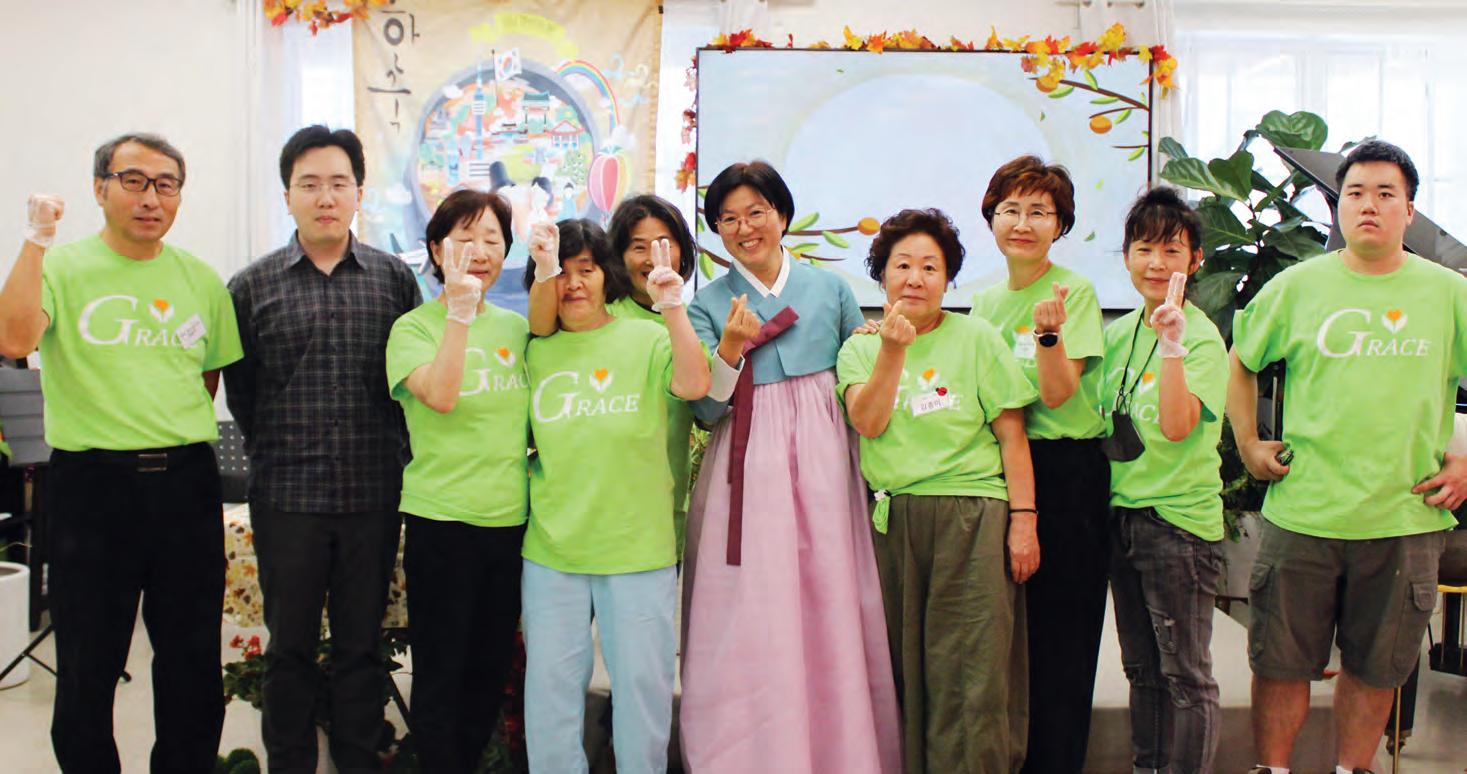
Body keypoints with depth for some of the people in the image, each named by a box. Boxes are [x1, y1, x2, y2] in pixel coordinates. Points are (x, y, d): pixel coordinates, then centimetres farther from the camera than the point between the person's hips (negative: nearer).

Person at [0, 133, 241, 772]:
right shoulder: (62, 266, -1)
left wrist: (178, 432, 11)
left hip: (185, 484, 3)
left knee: (193, 660, 12)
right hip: (92, 482, -3)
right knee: (88, 665, 8)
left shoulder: (200, 279, 9)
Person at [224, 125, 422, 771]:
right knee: (290, 646, 10)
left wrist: (387, 450, 4)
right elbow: (238, 387, 9)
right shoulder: (251, 287, 3)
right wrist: (277, 451, 6)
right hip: (287, 495, 0)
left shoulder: (395, 278, 4)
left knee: (363, 643, 11)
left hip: (374, 493, 1)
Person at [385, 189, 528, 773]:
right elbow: (440, 395, -21)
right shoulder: (414, 327, -2)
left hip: (511, 517, 5)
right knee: (440, 670, 4)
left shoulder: (515, 326, 10)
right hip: (442, 518, -4)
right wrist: (460, 310, -23)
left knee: (491, 667, 13)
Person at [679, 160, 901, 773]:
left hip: (825, 469, 1)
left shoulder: (830, 289, 9)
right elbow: (705, 409, -2)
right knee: (749, 627, -2)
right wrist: (730, 350, -16)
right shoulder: (708, 303, 6)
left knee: (831, 613, 0)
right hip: (746, 477, -1)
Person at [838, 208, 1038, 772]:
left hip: (973, 519, -2)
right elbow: (867, 422, -5)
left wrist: (1023, 519, -4)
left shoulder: (977, 338, 5)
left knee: (972, 671, -4)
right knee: (901, 667, 6)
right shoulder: (859, 349, 12)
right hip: (890, 524, 2)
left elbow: (1012, 435, 2)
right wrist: (893, 349, -13)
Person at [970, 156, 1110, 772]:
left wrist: (1049, 331, -31)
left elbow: (1056, 395, -14)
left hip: (1064, 473, -6)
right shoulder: (983, 299, 12)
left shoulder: (1074, 291, -6)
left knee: (1057, 634, 0)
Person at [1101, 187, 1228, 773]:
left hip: (1180, 517, -7)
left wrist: (1172, 343, -30)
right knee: (1141, 668, 17)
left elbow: (1177, 426, -23)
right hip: (1122, 512, 7)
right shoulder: (1118, 333, 9)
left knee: (1185, 674, -1)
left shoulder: (1202, 338, -11)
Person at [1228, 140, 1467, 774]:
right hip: (1301, 511, 0)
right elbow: (1240, 363, 15)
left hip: (1404, 518, 1)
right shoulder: (1296, 286, 3)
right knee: (1281, 663, 6)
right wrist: (1247, 444, 8)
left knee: (1376, 669, 11)